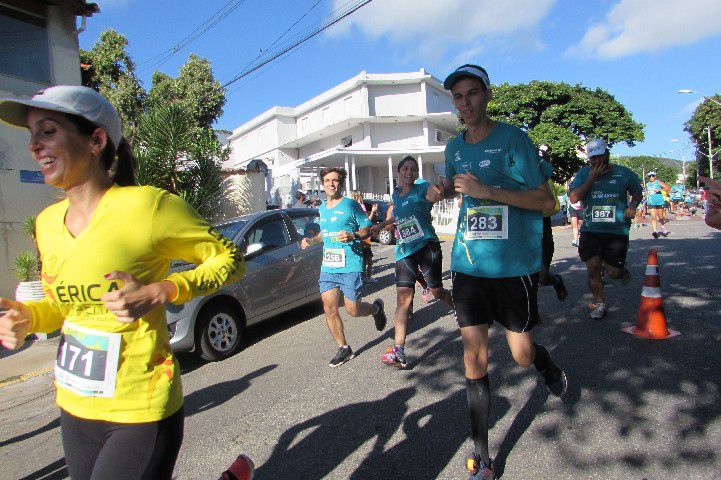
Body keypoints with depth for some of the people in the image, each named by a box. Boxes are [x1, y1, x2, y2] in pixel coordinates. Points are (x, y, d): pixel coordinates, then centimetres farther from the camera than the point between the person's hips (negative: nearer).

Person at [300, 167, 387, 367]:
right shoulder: (322, 208, 15)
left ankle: (376, 308, 32)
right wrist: (311, 240, 11)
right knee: (329, 309, 2)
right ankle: (344, 349, 19)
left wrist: (352, 236, -21)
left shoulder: (351, 205, -4)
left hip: (350, 266, -6)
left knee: (353, 309, -2)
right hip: (328, 267, 6)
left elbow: (367, 229, -3)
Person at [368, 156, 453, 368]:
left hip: (427, 245, -4)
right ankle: (398, 351, -8)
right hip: (404, 249, 4)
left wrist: (438, 191, -47)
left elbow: (434, 194, -25)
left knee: (437, 291, 7)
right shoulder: (396, 194, 15)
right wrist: (381, 225, 29)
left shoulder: (422, 188, -2)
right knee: (403, 298, -6)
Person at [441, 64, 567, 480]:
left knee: (522, 355, 8)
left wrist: (486, 191, -20)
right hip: (469, 263, 4)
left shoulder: (513, 138, -6)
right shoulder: (454, 147, 10)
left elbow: (547, 201, -9)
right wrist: (441, 189, 8)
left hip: (514, 264, -3)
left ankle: (547, 363, 47)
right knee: (474, 360, 2)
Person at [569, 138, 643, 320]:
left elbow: (637, 191, 19)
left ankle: (621, 268, 37)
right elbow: (573, 198, -10)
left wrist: (633, 205, -1)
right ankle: (599, 304, 16)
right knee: (592, 268, -6)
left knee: (613, 273, -3)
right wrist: (592, 178, -12)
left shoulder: (623, 173, 4)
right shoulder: (583, 173, 3)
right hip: (591, 230, 1)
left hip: (617, 230, 0)